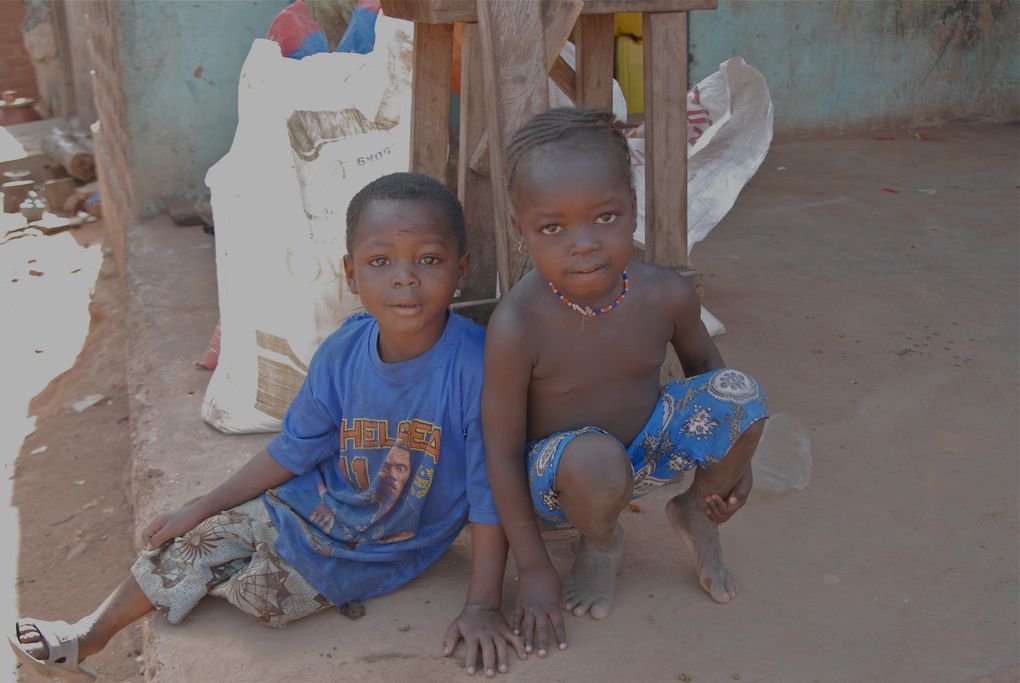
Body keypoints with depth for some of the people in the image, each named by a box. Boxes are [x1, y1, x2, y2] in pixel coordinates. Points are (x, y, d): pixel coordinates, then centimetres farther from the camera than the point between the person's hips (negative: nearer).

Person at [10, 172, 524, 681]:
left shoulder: (477, 366, -31)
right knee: (206, 536, 5)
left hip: (375, 554, -4)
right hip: (316, 502, 4)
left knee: (254, 591, 1)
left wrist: (482, 605, -20)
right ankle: (89, 634, 32)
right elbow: (293, 450, 0)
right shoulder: (342, 354, -13)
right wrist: (202, 508, 7)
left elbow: (489, 492, -23)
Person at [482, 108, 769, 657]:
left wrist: (734, 453, 6)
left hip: (650, 445, 4)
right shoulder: (517, 327, -30)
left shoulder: (666, 296, -17)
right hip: (560, 477, -4)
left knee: (740, 395, -19)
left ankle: (696, 516, 12)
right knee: (594, 457, -39)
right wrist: (533, 570, -16)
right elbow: (502, 452, -21)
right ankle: (599, 543, 0)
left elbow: (701, 360, 8)